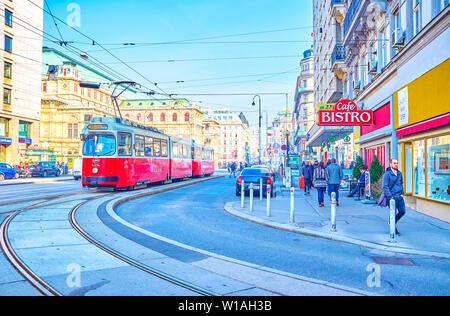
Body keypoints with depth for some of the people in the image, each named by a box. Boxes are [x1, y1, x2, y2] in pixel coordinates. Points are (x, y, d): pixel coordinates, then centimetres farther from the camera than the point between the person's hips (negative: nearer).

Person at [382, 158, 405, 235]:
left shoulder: (399, 173, 11)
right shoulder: (387, 174, -10)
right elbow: (385, 187, -13)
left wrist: (402, 193, 11)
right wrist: (390, 197, -18)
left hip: (399, 197, 6)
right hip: (392, 197, -6)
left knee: (403, 211, 6)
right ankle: (394, 230, 14)